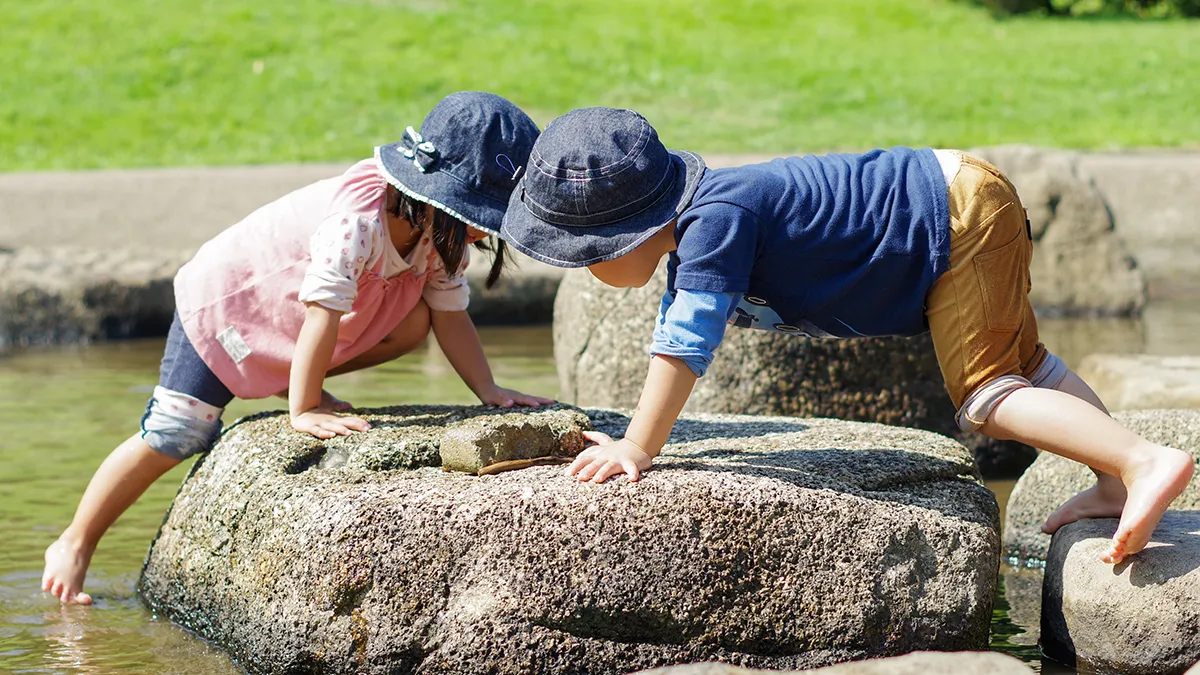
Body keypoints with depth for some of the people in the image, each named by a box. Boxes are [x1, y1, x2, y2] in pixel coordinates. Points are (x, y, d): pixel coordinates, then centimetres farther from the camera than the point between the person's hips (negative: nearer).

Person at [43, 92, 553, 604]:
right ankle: (74, 545, 0)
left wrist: (488, 390, -12)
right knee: (175, 435, -12)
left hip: (292, 314, 8)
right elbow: (322, 317, -39)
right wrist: (302, 413, -35)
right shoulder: (356, 223, -39)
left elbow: (450, 312, -4)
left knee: (413, 322, -10)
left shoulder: (439, 233, -12)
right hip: (225, 298, -8)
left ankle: (293, 382, 4)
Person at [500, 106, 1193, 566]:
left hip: (959, 211, -10)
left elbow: (686, 343, -29)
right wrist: (638, 439, 14)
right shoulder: (690, 227, 5)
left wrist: (639, 449, -24)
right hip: (958, 198, 10)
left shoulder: (716, 220, -27)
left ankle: (1144, 461, -22)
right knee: (1021, 362, 21)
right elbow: (672, 337, 16)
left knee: (984, 387, -13)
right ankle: (1116, 486, 28)